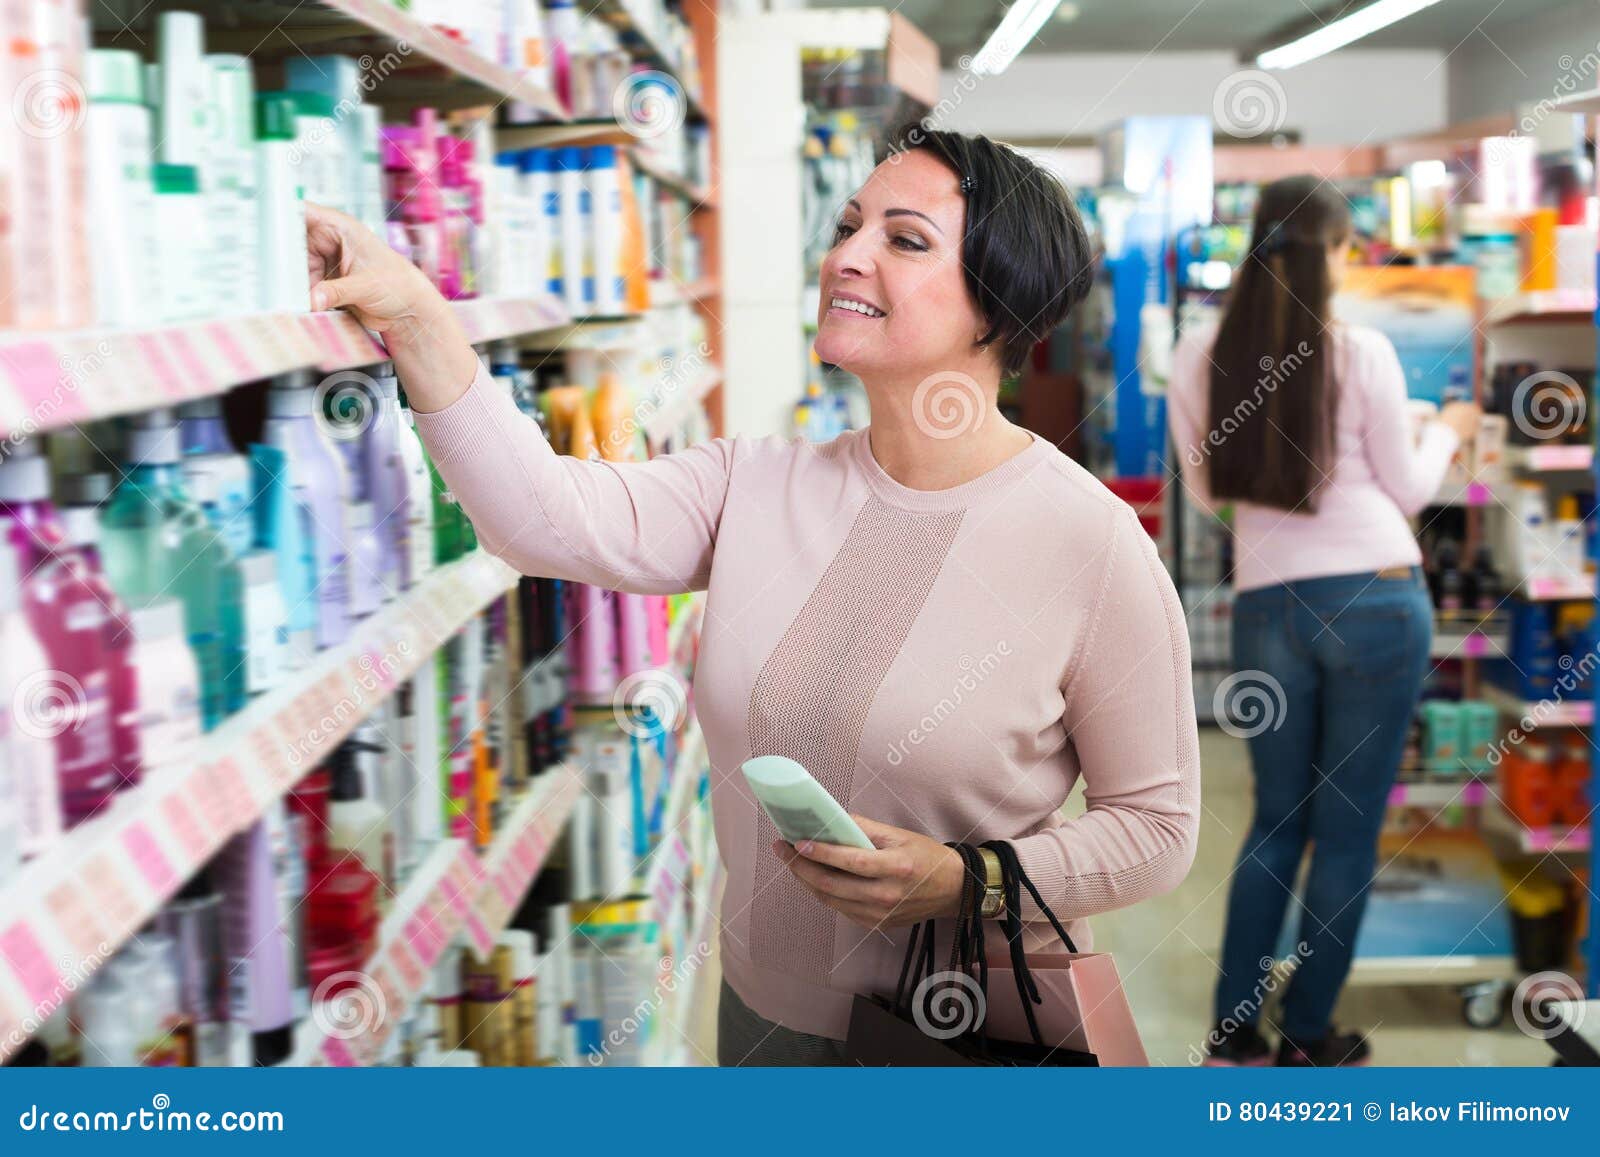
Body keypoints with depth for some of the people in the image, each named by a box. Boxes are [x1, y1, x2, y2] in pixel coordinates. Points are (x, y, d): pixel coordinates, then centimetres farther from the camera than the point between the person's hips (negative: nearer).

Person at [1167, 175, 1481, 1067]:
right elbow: (1406, 493, 5)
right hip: (1376, 600, -3)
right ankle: (1310, 1039, 15)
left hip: (1265, 609, 3)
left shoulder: (1198, 355, 3)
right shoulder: (1363, 353, -5)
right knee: (1349, 826, 7)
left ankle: (1234, 1033, 13)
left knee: (1279, 821, 16)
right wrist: (1449, 433, 24)